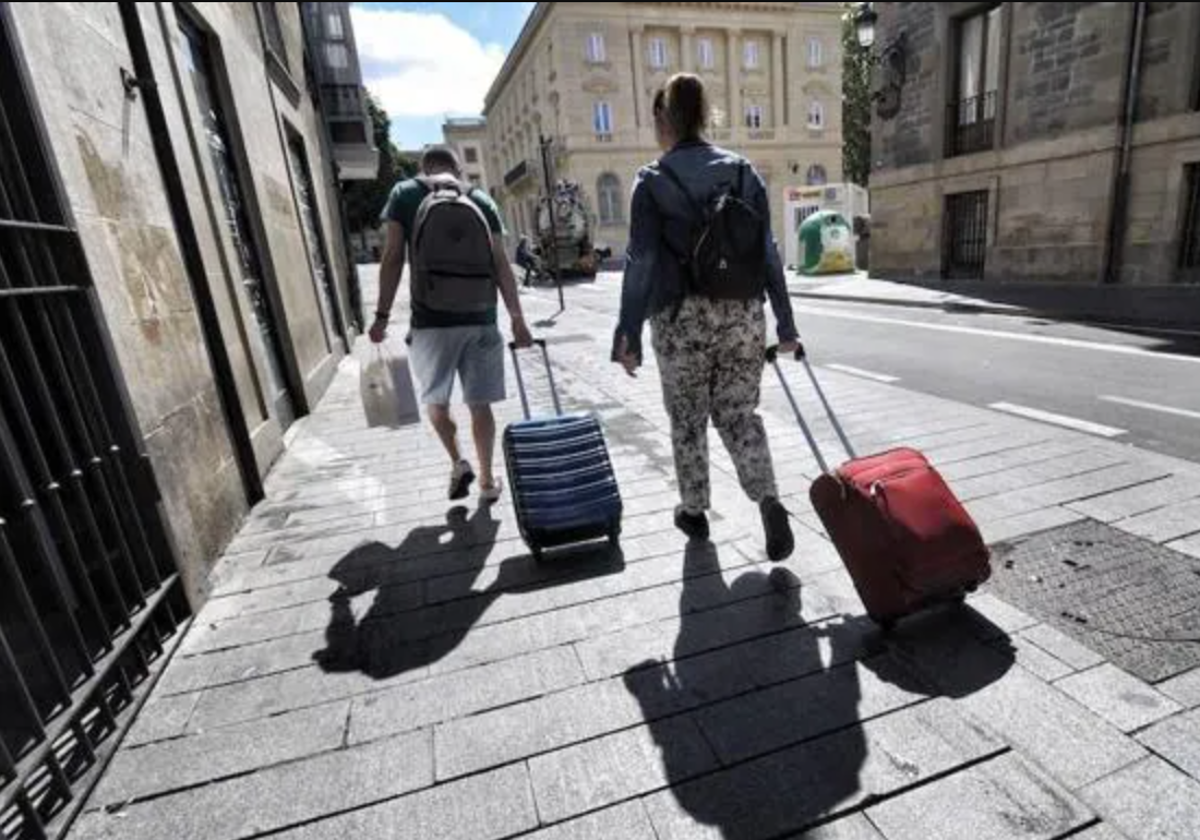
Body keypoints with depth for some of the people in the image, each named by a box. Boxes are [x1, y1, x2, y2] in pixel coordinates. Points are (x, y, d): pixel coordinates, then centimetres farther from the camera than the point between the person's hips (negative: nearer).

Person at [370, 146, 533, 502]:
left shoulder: (404, 194, 5)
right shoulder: (482, 199, 8)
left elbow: (393, 258, -2)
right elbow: (502, 265, 3)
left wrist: (382, 315, 2)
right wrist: (517, 320, 6)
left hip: (430, 320, -1)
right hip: (481, 319, 2)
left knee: (436, 400, 18)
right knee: (480, 403, 10)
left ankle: (458, 462, 6)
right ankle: (487, 480, 17)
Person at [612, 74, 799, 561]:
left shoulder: (653, 181, -3)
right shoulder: (744, 171, 7)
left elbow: (641, 262, -9)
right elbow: (768, 251, 5)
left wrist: (628, 335, -6)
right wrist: (785, 322, 10)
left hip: (682, 318, -3)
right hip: (744, 313, 3)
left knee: (687, 418, 13)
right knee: (738, 412, 13)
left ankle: (694, 512, 26)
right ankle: (768, 500, -7)